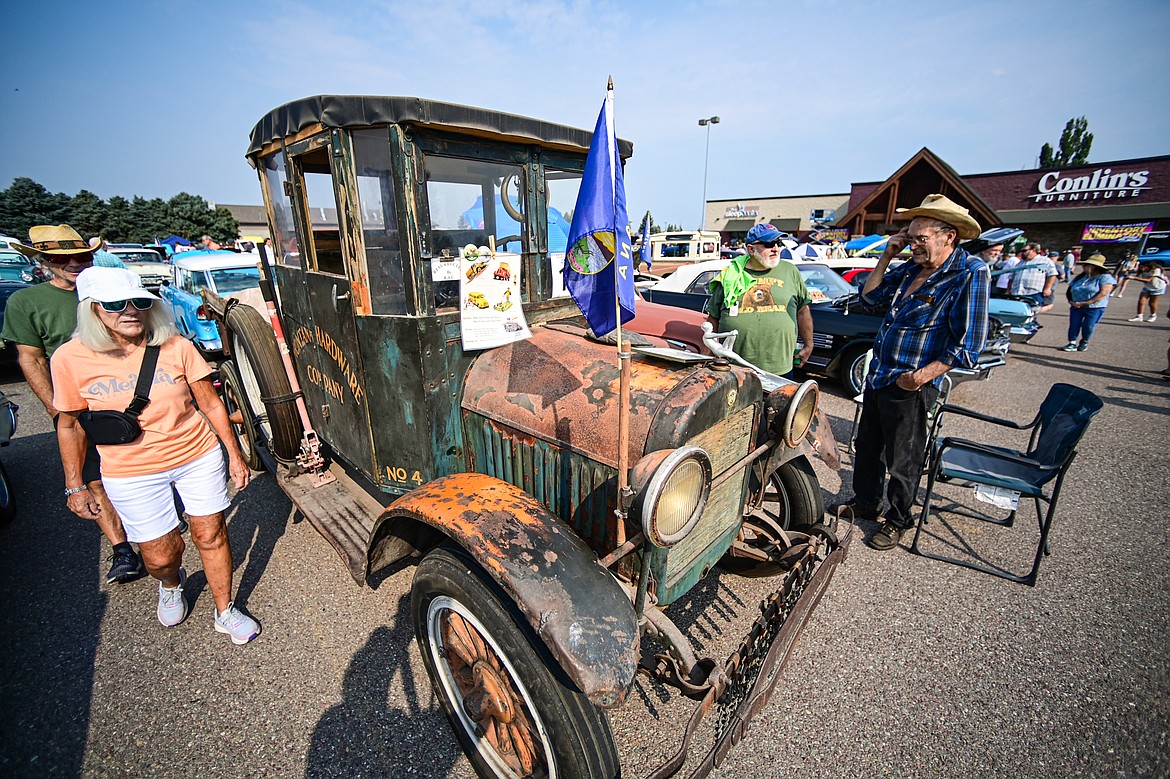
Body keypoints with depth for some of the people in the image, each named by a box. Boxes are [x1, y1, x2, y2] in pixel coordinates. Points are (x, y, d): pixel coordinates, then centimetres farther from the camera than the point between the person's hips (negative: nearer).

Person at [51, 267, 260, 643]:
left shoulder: (175, 346, -9)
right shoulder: (70, 359, -8)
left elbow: (211, 404, -2)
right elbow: (70, 425, 4)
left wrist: (234, 454, -1)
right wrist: (74, 486, 8)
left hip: (198, 456, 0)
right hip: (131, 473, 0)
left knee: (211, 535, 8)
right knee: (160, 556, 7)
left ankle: (225, 612, 29)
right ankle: (171, 584, 47)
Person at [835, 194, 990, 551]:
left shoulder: (971, 273, -15)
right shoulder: (910, 268, 5)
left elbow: (968, 345, -18)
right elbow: (870, 295, 15)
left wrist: (918, 377, -23)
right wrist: (886, 256, 3)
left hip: (910, 387, -7)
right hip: (877, 376, 7)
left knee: (902, 461, 9)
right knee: (867, 447, 20)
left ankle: (897, 520, 30)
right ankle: (864, 502, 40)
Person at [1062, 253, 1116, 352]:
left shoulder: (1105, 277, -6)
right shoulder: (1080, 277, 11)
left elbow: (1103, 293, -15)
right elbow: (1069, 290, 13)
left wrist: (1086, 303, -20)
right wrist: (1071, 301, -5)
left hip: (1095, 308, -4)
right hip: (1076, 307, 5)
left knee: (1087, 326, -4)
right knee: (1074, 325, -4)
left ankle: (1084, 342, 19)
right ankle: (1072, 344, -1)